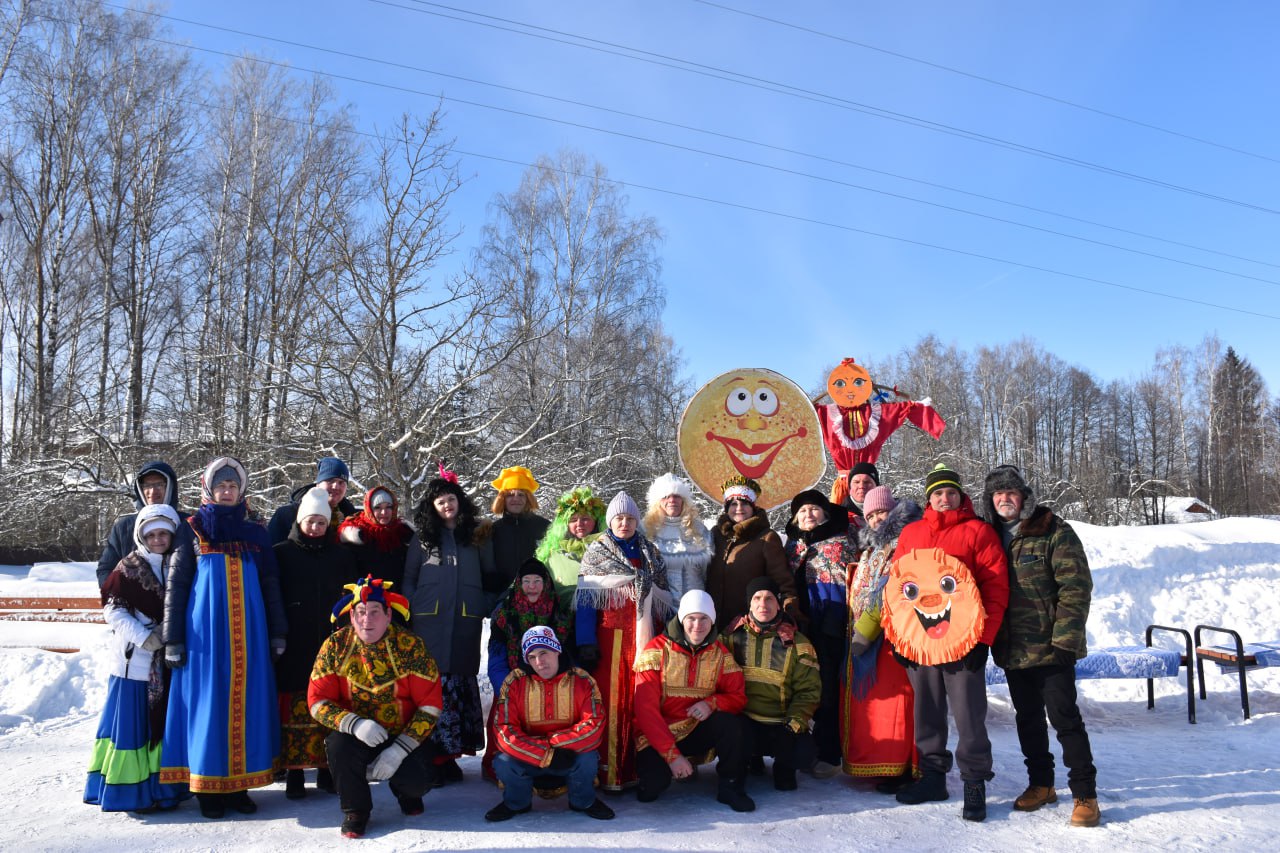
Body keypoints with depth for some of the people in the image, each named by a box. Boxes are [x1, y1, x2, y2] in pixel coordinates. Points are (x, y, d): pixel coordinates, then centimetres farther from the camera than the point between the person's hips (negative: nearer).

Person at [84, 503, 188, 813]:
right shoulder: (128, 567, -4)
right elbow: (113, 609, -8)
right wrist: (145, 637, -17)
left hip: (168, 662, 5)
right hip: (135, 660, -5)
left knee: (164, 723, 9)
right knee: (132, 723, 0)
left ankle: (160, 785, 18)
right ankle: (129, 789, 10)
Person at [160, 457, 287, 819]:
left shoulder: (255, 533, 10)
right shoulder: (194, 531, 4)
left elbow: (271, 585, 13)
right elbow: (174, 586, 3)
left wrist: (278, 633, 9)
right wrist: (173, 640, -2)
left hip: (248, 635, 2)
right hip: (205, 633, -2)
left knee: (246, 704, 3)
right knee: (208, 703, -1)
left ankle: (238, 785, 13)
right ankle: (208, 787, 9)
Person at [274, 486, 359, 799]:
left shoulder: (341, 556, 12)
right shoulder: (281, 553, 6)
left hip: (331, 644, 2)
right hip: (293, 647, -2)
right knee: (295, 711, -1)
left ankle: (327, 769, 12)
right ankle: (294, 773, 7)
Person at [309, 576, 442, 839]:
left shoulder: (411, 646, -11)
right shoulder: (336, 646, -8)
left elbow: (430, 704, -11)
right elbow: (317, 699, -8)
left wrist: (399, 750, -20)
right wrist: (354, 724, -28)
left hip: (404, 735, -1)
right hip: (357, 734, 1)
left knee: (416, 782, -25)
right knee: (339, 746, -31)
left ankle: (405, 790, 17)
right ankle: (355, 810, -1)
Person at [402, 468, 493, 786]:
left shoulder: (476, 534, 13)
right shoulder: (423, 536, 12)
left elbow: (491, 574, 16)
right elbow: (408, 578, 12)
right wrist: (411, 611, 2)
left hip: (466, 621, 1)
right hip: (430, 621, -1)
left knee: (462, 680, 1)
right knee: (434, 681, -7)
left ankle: (448, 753, 9)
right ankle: (438, 756, -3)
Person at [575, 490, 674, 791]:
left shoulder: (650, 553, 16)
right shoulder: (596, 552, 6)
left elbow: (663, 596, 18)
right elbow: (585, 599, 0)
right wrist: (586, 643, -9)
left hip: (644, 636, 3)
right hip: (611, 635, -3)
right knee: (611, 700, -7)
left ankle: (641, 766, 8)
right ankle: (608, 771, -2)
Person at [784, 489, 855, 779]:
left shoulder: (842, 541, 7)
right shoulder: (792, 545, 19)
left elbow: (854, 580, 2)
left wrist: (852, 621, -7)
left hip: (831, 623, -4)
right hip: (799, 622, 4)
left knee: (827, 686, -6)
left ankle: (828, 754, 0)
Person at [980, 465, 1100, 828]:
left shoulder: (1054, 531, -9)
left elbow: (1076, 588, -13)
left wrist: (1065, 639, -18)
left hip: (1050, 647, -6)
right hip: (1012, 649, 6)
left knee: (1064, 717, -3)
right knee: (1028, 718, 16)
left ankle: (1085, 794, 9)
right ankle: (1040, 783, 30)